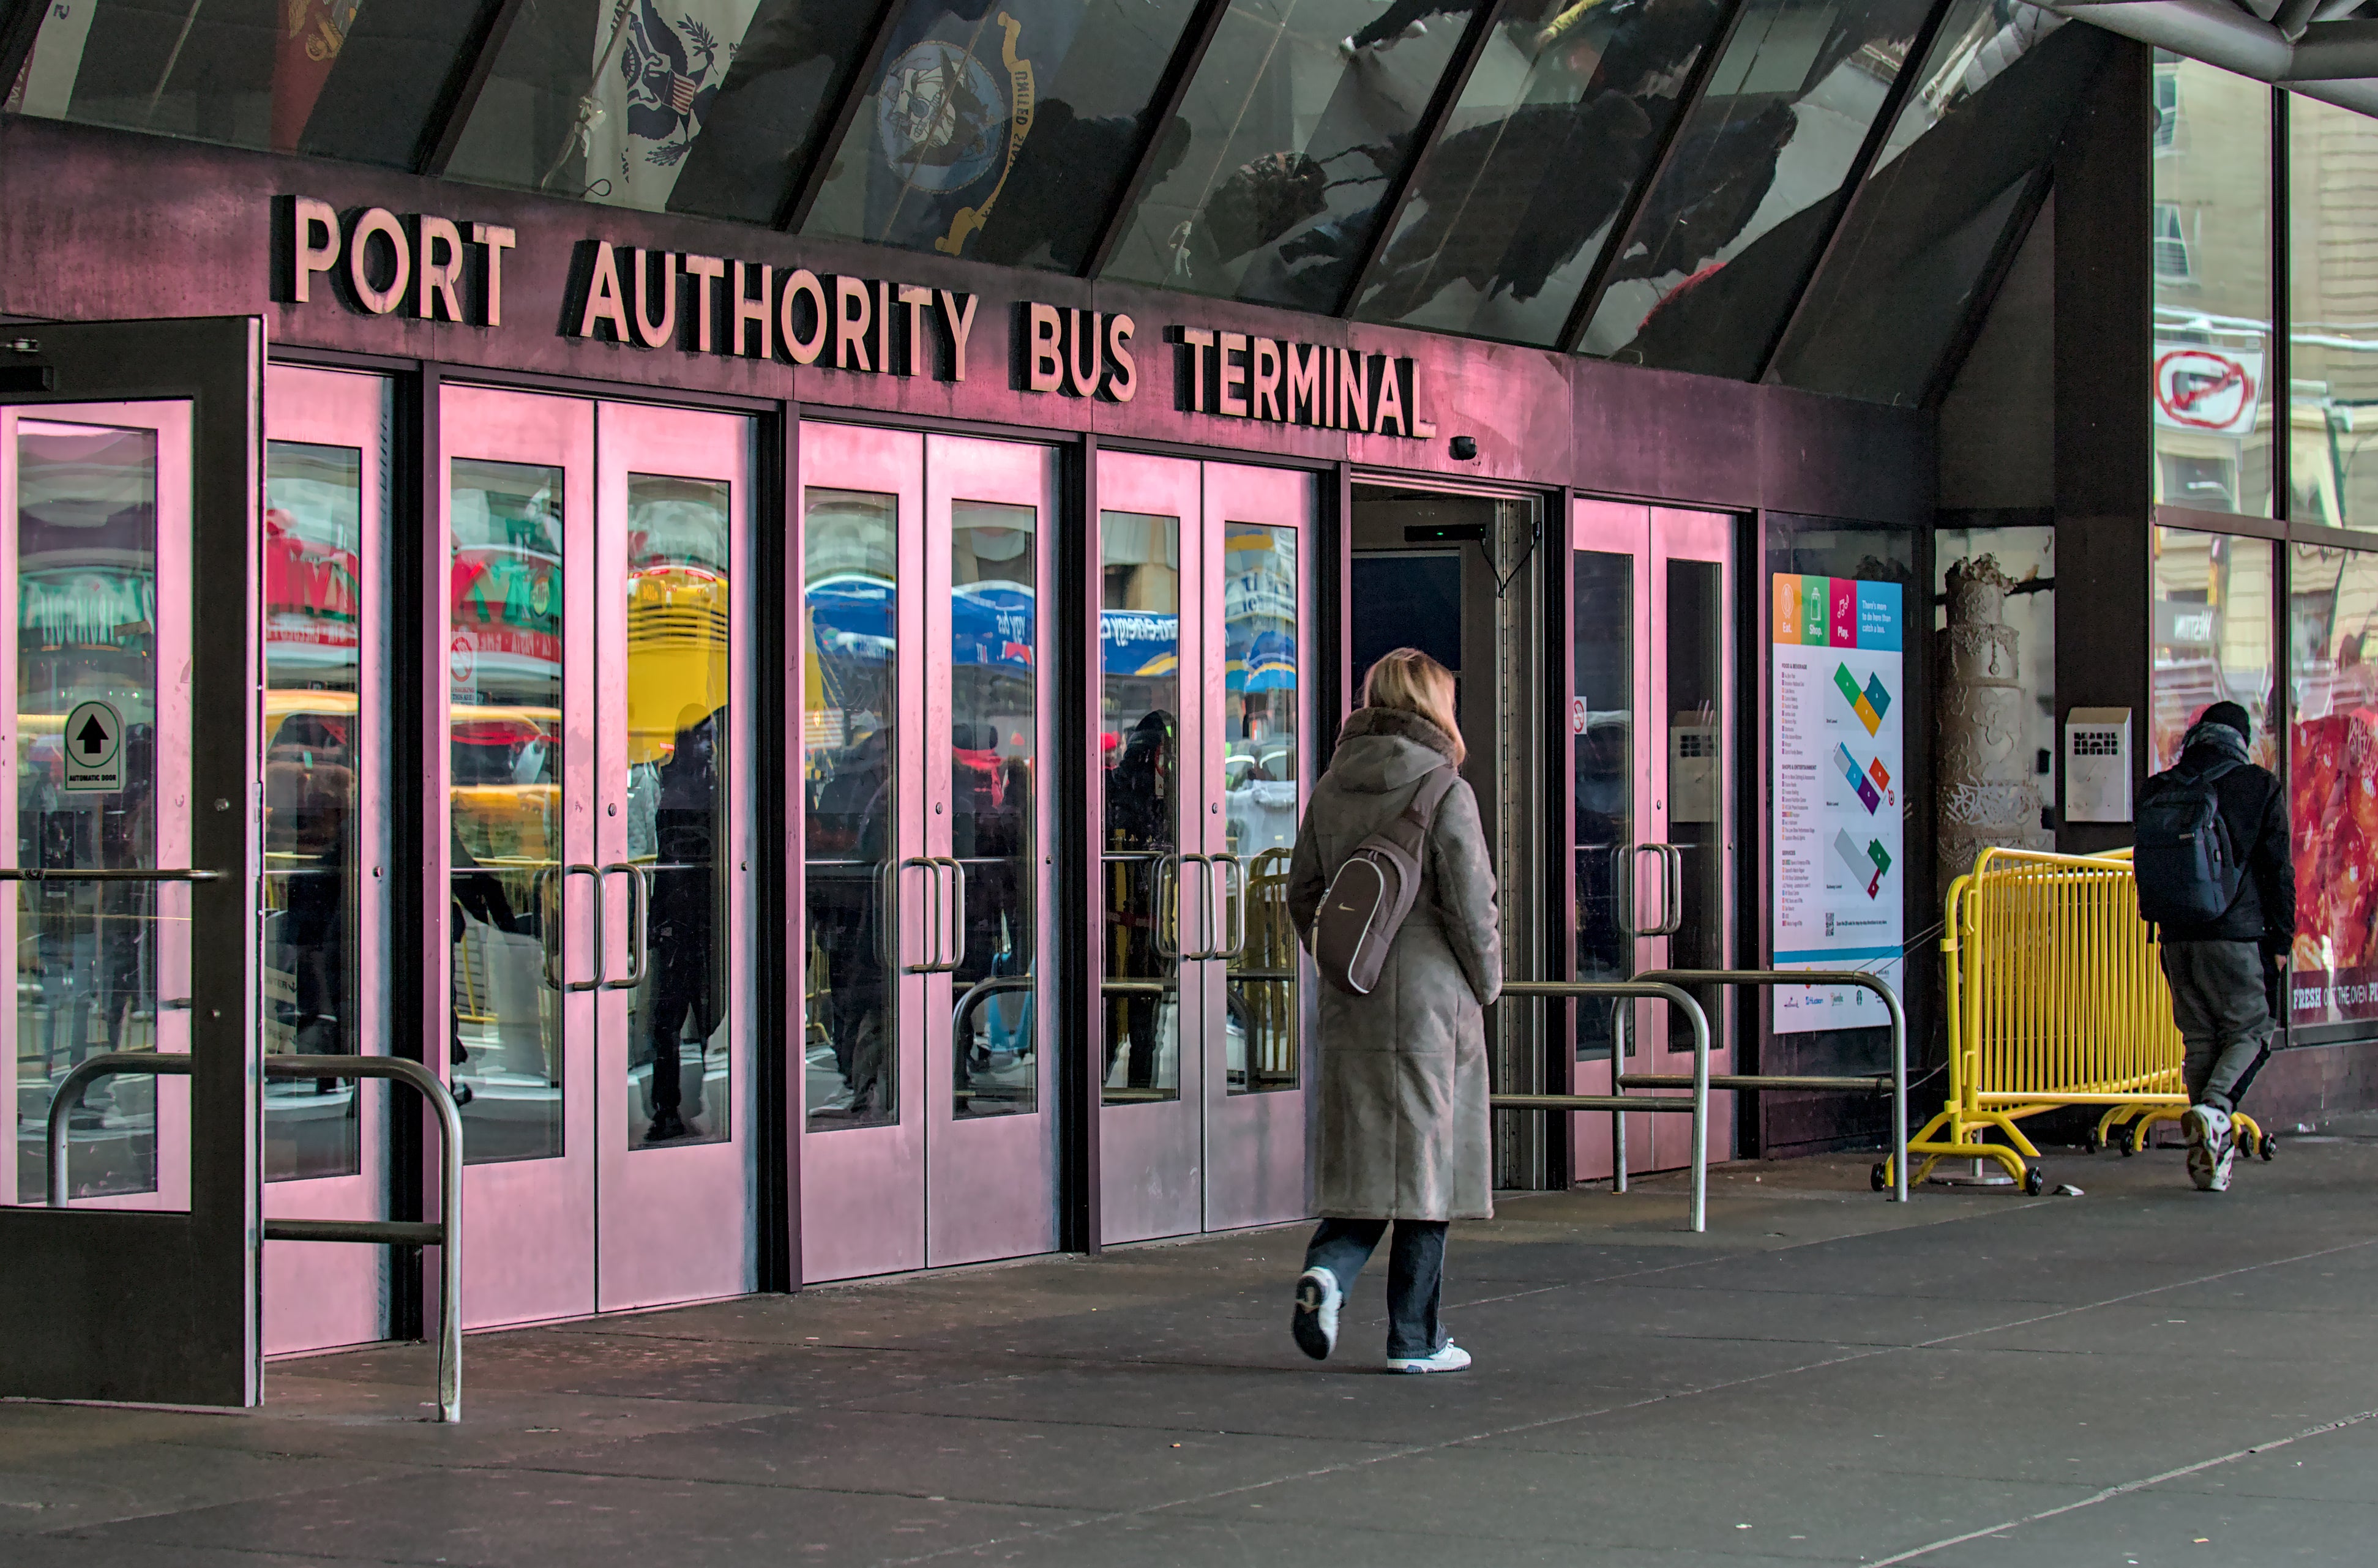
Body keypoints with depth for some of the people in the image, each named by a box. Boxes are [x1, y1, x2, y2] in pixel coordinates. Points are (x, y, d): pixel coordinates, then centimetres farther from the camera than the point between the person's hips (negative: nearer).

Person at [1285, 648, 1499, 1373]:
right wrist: (1486, 984, 4)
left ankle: (1326, 1269, -13)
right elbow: (1471, 905, -11)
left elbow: (1302, 895, 10)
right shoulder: (1444, 792, -11)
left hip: (1350, 1008, 5)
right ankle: (1414, 1338, 8)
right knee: (1426, 1161, 3)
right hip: (1431, 1003, -5)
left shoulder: (1330, 790, 6)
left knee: (1362, 1154, 13)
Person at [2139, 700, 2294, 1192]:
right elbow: (2278, 868, -2)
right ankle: (2215, 1109, -20)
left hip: (2178, 936, 4)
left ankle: (2208, 1156, 9)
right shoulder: (2260, 786, -1)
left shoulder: (2159, 790, 8)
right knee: (2251, 1028, 7)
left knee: (2200, 1040, 11)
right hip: (2239, 931, -4)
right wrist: (2281, 938, 3)